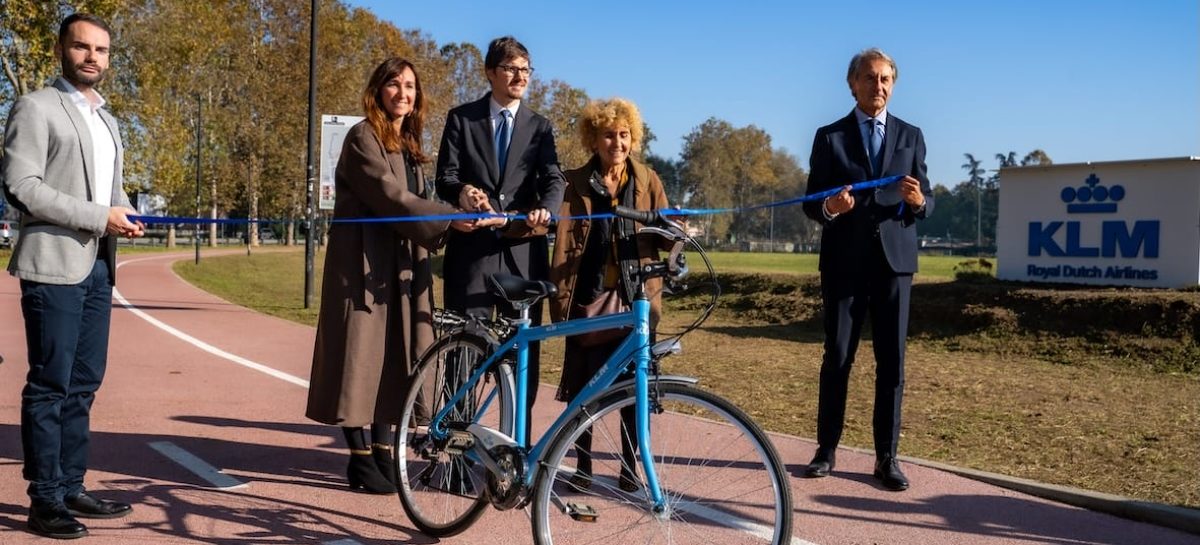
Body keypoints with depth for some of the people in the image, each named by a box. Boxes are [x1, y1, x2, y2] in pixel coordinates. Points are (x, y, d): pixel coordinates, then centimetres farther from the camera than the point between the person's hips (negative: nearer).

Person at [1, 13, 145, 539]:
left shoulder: (106, 119, 20)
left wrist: (128, 214, 2)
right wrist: (99, 217, -17)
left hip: (97, 267, 7)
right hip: (54, 266, -7)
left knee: (84, 383, 10)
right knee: (50, 385, -4)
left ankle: (71, 487, 19)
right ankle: (45, 499, 3)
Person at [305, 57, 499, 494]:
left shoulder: (408, 145, 18)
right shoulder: (363, 138, -7)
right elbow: (389, 196, -19)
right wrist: (451, 219, -25)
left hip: (401, 265, 8)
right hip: (364, 264, -8)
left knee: (392, 356, 9)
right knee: (362, 355, -3)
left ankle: (383, 452, 17)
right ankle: (361, 458, 5)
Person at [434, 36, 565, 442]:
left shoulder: (539, 126, 12)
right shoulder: (461, 119, 9)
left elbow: (553, 178, -3)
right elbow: (445, 177, 1)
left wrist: (545, 208, -26)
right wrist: (462, 191, -24)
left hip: (524, 250, 1)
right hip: (472, 247, -1)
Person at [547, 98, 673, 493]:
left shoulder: (647, 180, 9)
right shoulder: (575, 183, 6)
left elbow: (665, 235, 7)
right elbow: (564, 244, 1)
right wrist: (559, 302, -10)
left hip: (636, 299, 1)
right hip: (589, 299, -1)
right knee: (583, 389, 2)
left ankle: (630, 471, 14)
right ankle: (582, 468, 17)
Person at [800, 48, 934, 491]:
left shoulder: (911, 136, 10)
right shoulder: (829, 137, 5)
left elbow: (927, 203, 6)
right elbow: (811, 204, 2)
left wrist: (917, 201, -17)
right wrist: (830, 208, -21)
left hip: (894, 260, 1)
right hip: (844, 263, -1)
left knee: (891, 362, 2)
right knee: (836, 358, 4)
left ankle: (887, 457, 10)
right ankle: (826, 449, 15)